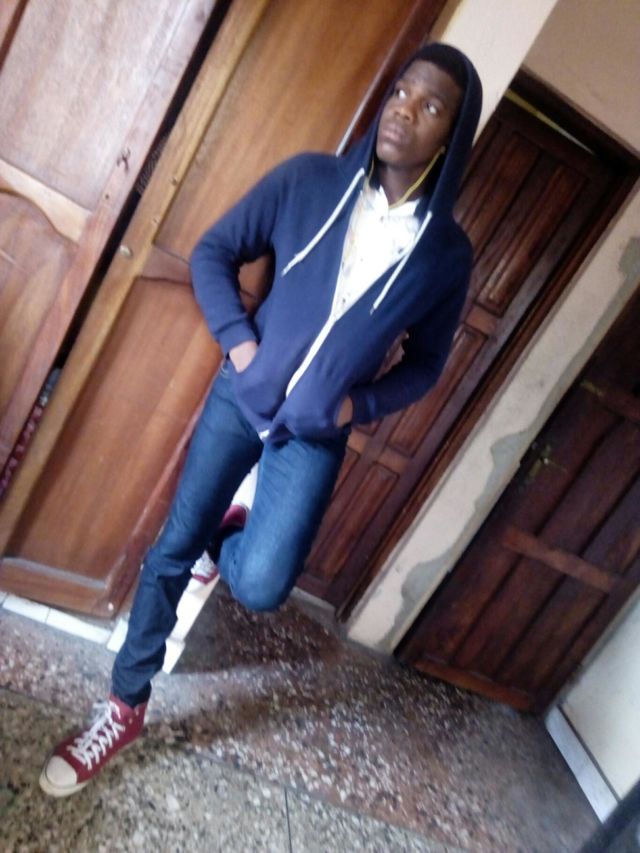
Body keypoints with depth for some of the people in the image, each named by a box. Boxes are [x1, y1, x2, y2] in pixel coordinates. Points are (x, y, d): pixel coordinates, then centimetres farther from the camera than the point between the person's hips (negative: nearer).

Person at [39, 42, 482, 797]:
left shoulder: (446, 251, -4)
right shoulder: (309, 180, -5)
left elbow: (426, 361, 7)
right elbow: (212, 253, 2)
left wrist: (361, 405, -7)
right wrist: (238, 340, -10)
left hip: (316, 436, 0)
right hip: (240, 397, 1)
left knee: (260, 587, -11)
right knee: (174, 546, 6)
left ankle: (230, 542, 30)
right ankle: (125, 706, 30)